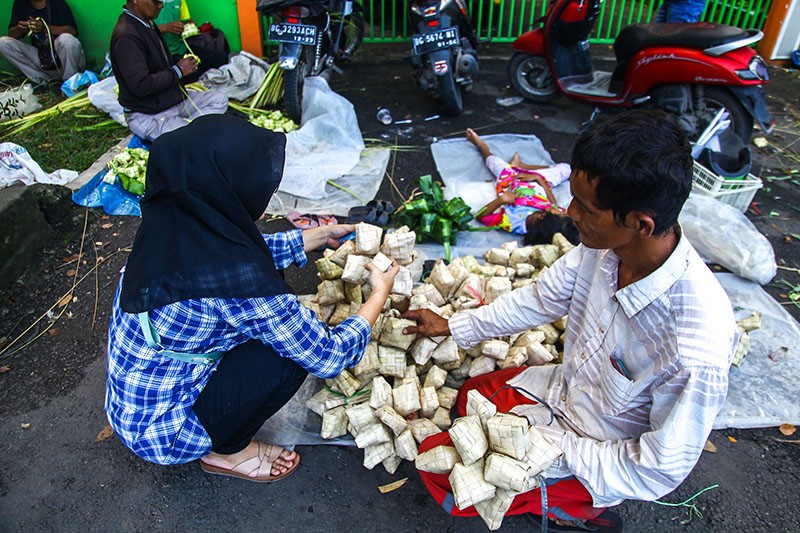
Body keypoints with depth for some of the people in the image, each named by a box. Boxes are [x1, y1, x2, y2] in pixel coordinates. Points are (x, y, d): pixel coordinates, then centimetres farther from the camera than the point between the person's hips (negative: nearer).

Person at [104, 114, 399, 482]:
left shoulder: (174, 222, -12)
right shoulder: (235, 279, -35)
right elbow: (329, 358, -22)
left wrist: (321, 235, 13)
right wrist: (379, 294, -8)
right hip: (160, 431, -7)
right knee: (291, 353, -16)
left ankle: (224, 442, 17)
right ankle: (226, 452, 9)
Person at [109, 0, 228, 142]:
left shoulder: (147, 24, 8)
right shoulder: (126, 36, -22)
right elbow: (140, 86, -26)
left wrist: (181, 66, 3)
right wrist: (177, 71, -17)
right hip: (147, 116, -10)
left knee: (219, 99, 1)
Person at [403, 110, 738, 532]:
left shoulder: (696, 351, -39)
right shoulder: (605, 245, -21)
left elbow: (659, 472, -25)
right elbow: (541, 299, -2)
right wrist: (452, 327, 6)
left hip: (602, 461, -7)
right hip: (564, 388, 7)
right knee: (468, 398, 25)